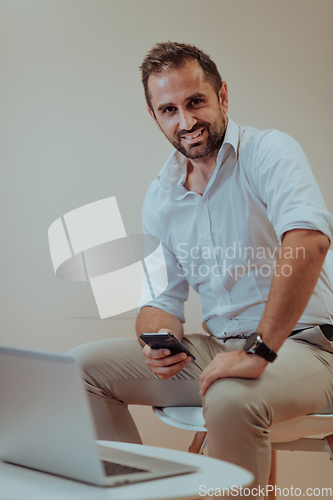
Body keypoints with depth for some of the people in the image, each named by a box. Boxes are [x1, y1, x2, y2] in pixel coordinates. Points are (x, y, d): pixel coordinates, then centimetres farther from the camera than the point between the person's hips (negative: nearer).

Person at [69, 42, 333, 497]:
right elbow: (163, 299, 14)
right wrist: (160, 341, -10)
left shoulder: (267, 152, -12)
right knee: (82, 366, -2)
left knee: (231, 399, -38)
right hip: (218, 348, 6)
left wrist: (260, 351, -33)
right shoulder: (160, 196, 8)